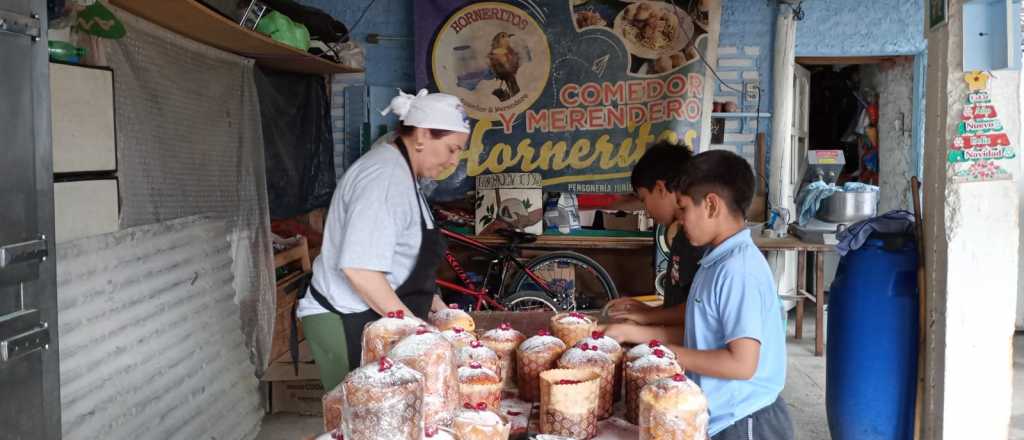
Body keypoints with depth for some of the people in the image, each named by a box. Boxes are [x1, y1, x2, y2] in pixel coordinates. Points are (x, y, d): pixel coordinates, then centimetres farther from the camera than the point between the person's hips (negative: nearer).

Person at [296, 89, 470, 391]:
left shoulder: (401, 173, 14)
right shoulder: (385, 178, -20)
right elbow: (359, 269, -27)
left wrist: (438, 308, 15)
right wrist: (414, 325, -19)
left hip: (371, 320, 10)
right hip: (347, 328, -10)